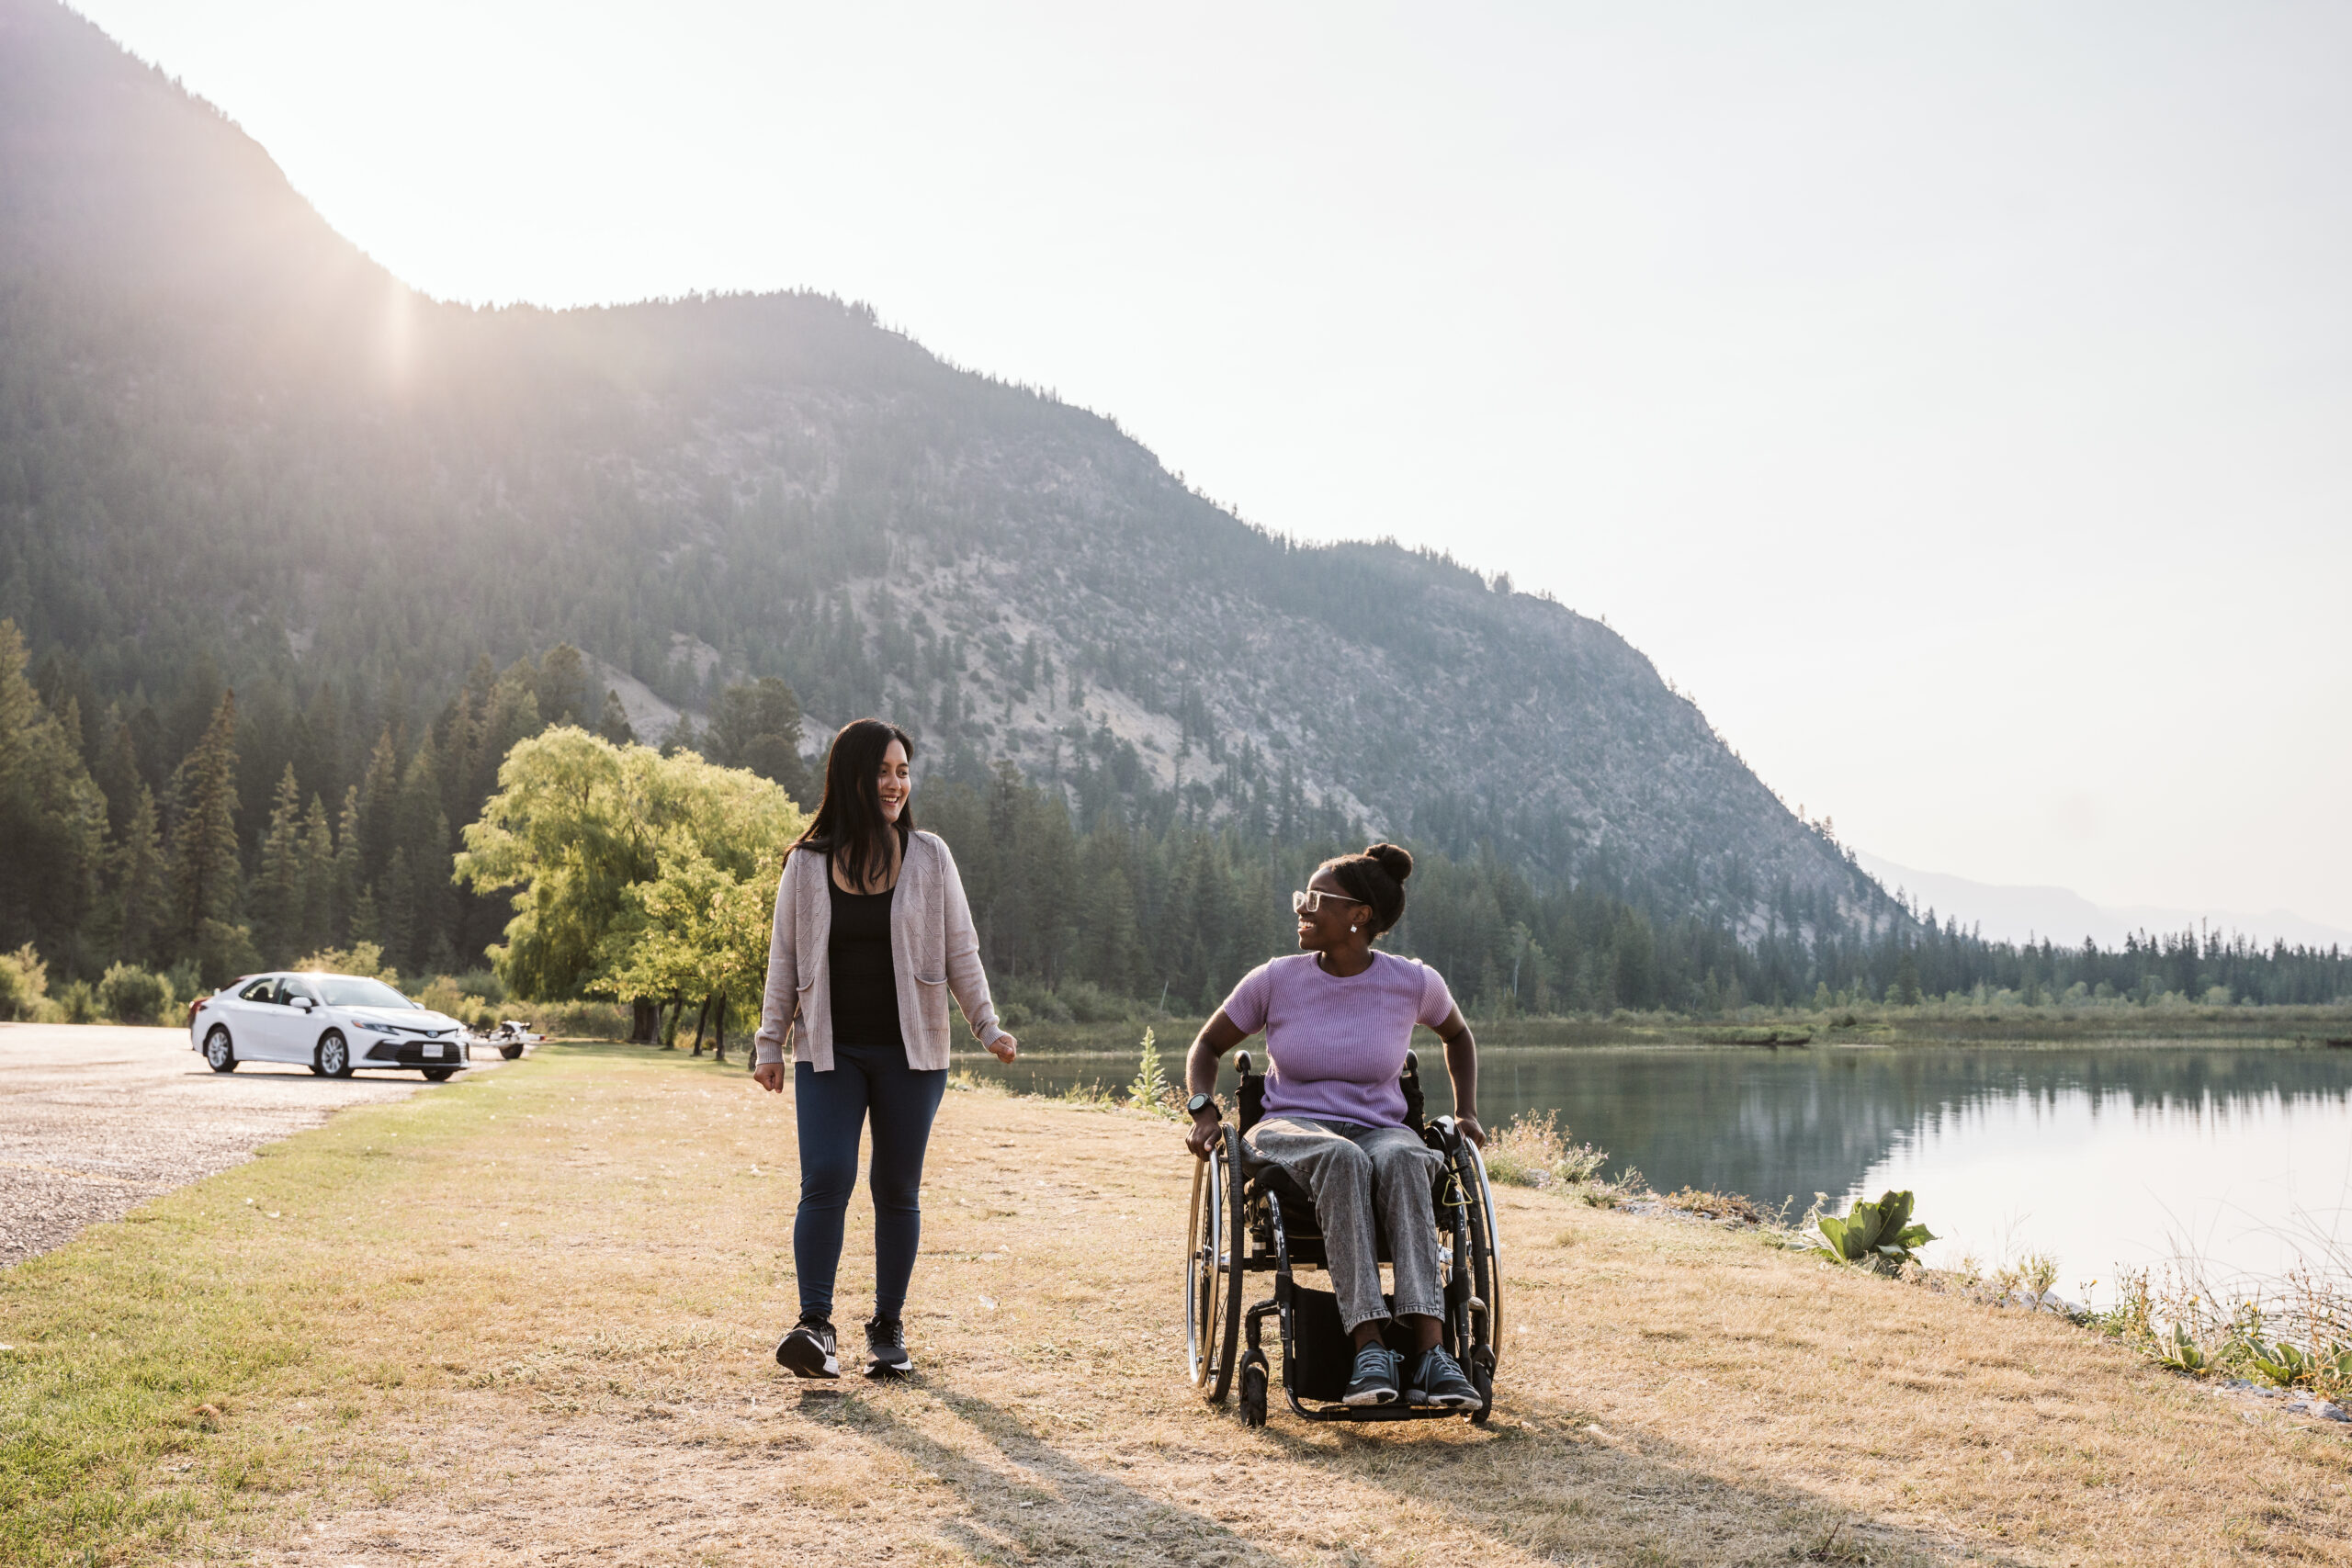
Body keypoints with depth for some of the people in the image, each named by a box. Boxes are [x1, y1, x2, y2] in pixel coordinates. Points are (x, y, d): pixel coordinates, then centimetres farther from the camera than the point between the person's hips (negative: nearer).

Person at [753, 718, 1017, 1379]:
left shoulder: (929, 857, 3)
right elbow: (784, 958, 8)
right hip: (828, 1052, 0)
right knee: (827, 1178, -13)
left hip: (910, 1052, 0)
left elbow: (960, 951, 5)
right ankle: (815, 1324, -8)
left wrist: (988, 1027, -2)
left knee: (897, 1189, 5)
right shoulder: (807, 863, 3)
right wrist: (769, 1044, 6)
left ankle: (889, 1326, 17)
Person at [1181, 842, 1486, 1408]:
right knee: (1341, 1159, -40)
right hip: (1290, 1129, 0)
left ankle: (1429, 1356, -49)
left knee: (1403, 1160, -39)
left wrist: (1466, 1113, 12)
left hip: (1380, 1131, 1)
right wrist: (1203, 1111, -5)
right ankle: (1370, 1351, -45)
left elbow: (1457, 1035, 23)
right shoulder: (1276, 979, 0)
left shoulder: (1413, 983, 1)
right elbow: (1206, 1047, 13)